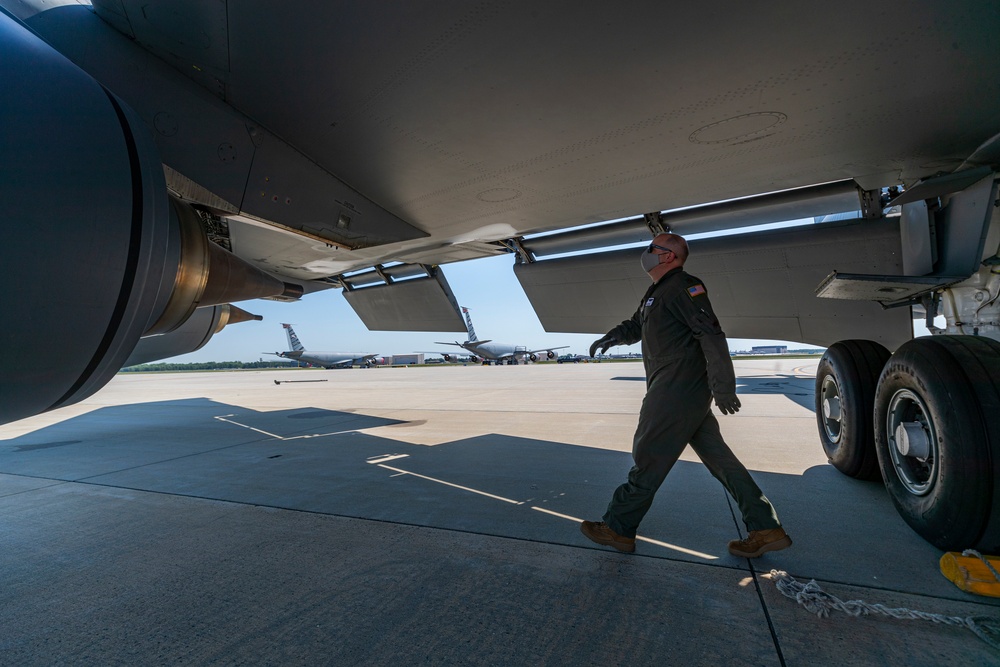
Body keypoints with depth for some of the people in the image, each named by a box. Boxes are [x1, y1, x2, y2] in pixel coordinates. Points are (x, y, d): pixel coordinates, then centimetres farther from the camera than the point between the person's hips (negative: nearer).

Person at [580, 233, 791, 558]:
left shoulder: (682, 287, -11)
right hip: (675, 389, 11)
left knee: (649, 457, -2)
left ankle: (617, 528, 10)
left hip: (679, 389, -11)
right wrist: (613, 336, 7)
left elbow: (711, 335, -19)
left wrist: (723, 387, -23)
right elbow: (637, 325, 28)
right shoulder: (657, 292, 21)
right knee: (718, 457, 12)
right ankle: (766, 529, 20)